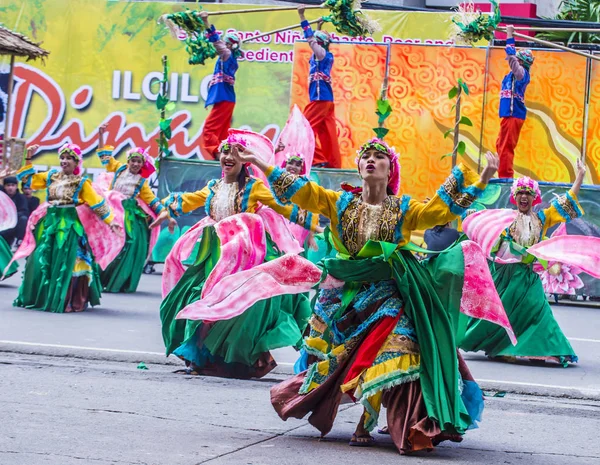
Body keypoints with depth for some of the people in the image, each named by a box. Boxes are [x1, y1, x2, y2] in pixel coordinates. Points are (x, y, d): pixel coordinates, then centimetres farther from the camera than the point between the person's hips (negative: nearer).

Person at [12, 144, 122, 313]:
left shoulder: (82, 183, 0)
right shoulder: (51, 176, 10)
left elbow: (97, 203, 0)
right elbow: (27, 179, 15)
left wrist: (110, 220, -5)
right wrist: (28, 159, 6)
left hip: (70, 225, -4)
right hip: (50, 223, 4)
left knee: (65, 263, -5)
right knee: (41, 261, 3)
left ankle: (63, 301, 0)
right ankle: (37, 298, 13)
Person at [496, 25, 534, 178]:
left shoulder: (521, 73, -10)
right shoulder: (516, 74, 14)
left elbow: (511, 56, -22)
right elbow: (511, 56, 27)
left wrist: (510, 35, -15)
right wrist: (509, 35, 26)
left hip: (513, 115, -10)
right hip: (509, 114, 10)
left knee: (506, 147, -9)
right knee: (501, 145, 12)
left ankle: (506, 177, -8)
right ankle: (504, 177, 17)